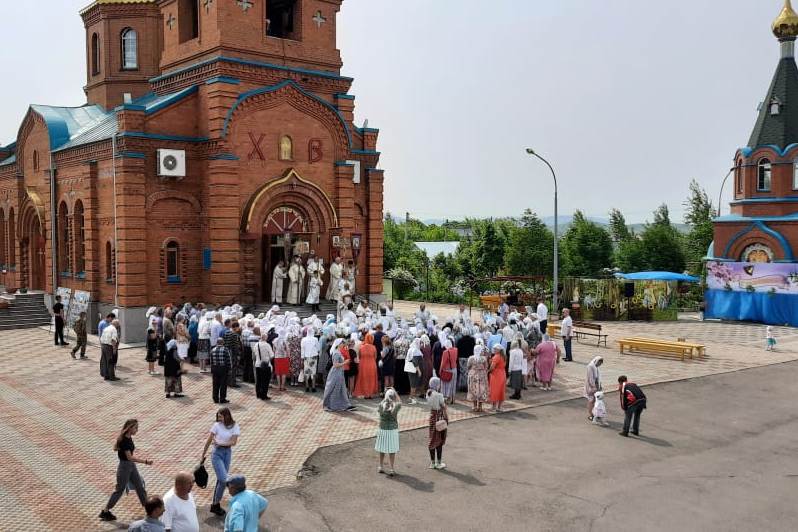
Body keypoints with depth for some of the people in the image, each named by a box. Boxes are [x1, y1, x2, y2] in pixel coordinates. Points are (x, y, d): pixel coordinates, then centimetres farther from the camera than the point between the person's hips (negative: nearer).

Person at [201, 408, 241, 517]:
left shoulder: (234, 426, -2)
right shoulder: (217, 425, -7)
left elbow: (233, 442, -9)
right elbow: (209, 440, 0)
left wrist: (219, 443, -14)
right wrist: (203, 455, 5)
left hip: (228, 453, 3)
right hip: (217, 453, -3)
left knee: (220, 480, 9)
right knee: (223, 480, -13)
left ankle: (215, 504, 22)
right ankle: (216, 504, 2)